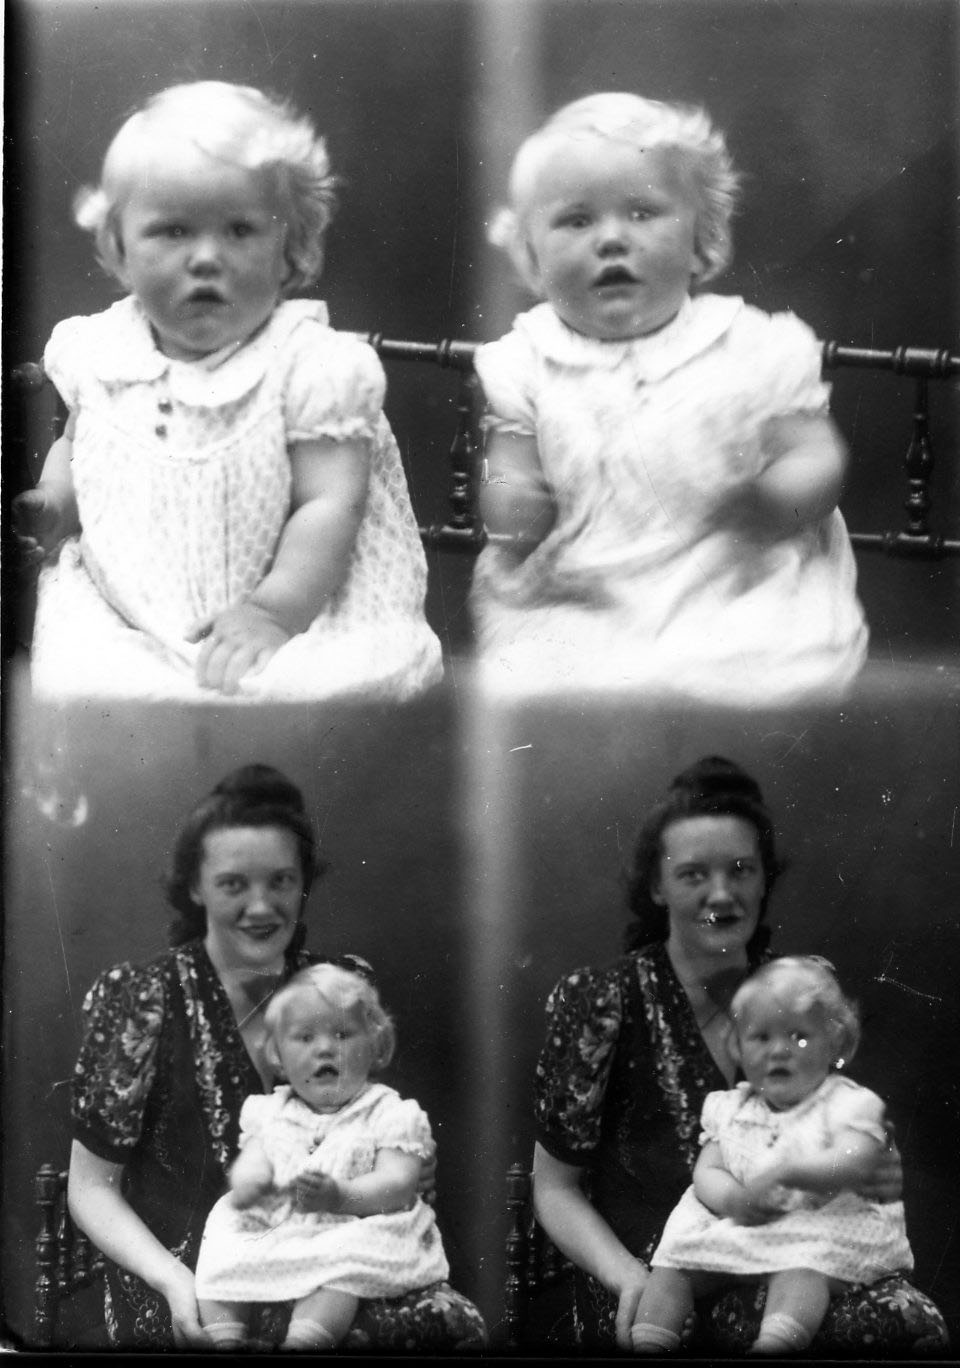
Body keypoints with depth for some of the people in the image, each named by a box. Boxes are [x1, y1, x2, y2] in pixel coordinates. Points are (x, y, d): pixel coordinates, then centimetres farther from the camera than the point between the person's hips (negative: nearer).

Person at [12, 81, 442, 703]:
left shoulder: (310, 365, -8)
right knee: (74, 675, -24)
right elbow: (76, 448, 25)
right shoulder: (98, 352, 6)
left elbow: (329, 503, -12)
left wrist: (276, 610, -22)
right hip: (119, 615, 4)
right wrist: (51, 505, 5)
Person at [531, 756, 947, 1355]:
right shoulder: (601, 1000, -1)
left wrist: (874, 1181, -2)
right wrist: (627, 1275, -16)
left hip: (782, 1261, 5)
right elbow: (556, 1189, 3)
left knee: (913, 1320, -27)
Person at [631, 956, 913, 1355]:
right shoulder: (730, 1108, 14)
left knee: (800, 1272, -37)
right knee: (673, 1262, -12)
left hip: (820, 1226, -6)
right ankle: (648, 1344, -15)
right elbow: (706, 1172, 8)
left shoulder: (848, 1104, -1)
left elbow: (852, 1165, -18)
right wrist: (731, 1197, -17)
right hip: (736, 1228, 6)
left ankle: (775, 1343, -60)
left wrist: (782, 1172, -29)